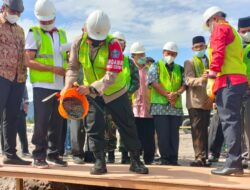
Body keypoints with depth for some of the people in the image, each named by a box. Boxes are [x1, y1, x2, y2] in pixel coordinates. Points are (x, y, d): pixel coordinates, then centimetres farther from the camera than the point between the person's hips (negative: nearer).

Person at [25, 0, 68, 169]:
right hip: (42, 85, -5)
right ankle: (39, 156, 5)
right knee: (42, 122, -5)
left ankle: (53, 153, 18)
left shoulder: (62, 34, 16)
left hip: (60, 86, 5)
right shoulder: (34, 33, 1)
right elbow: (29, 61, -9)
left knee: (57, 122, 8)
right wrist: (52, 69, -16)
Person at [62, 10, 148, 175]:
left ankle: (136, 161, 17)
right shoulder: (79, 43, -13)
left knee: (128, 127, 4)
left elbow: (111, 76, -33)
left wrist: (91, 88, -44)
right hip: (92, 93, 3)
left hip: (115, 92, -2)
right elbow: (73, 67, -8)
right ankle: (99, 162, 11)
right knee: (94, 128, -1)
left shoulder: (113, 45, -26)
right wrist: (69, 84, -27)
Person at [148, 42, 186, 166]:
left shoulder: (180, 69, 19)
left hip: (176, 106, 4)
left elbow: (184, 84, 8)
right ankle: (165, 159, 4)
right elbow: (154, 82, -5)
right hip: (160, 105, -3)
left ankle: (173, 159, 9)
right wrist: (167, 94, -14)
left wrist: (176, 93, -12)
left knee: (174, 134, 4)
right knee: (163, 134, -4)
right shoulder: (155, 66, 8)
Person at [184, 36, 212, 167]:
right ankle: (200, 157, -9)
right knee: (197, 130, -8)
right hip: (195, 102, -4)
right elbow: (188, 80, -13)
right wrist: (200, 79, -33)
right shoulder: (189, 63, 4)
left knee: (204, 130, 6)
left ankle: (203, 157, 11)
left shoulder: (210, 62, 19)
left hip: (207, 102, 4)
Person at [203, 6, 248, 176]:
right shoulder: (233, 31, 31)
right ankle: (235, 163, 8)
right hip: (238, 79, 9)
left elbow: (218, 52, -14)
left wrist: (213, 71, -15)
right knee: (232, 120, 7)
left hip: (227, 80, -9)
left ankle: (234, 163, -15)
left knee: (229, 120, -13)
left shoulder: (221, 28, 3)